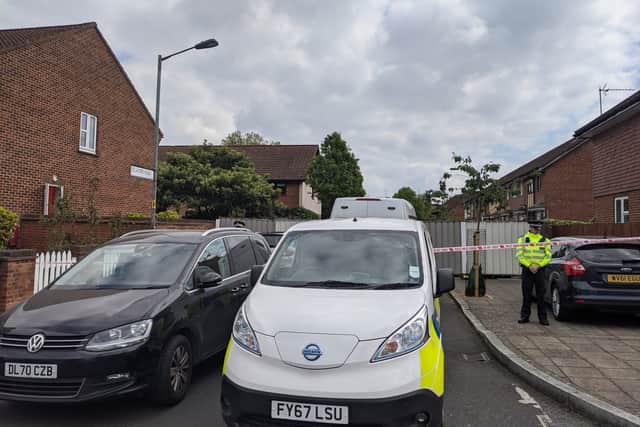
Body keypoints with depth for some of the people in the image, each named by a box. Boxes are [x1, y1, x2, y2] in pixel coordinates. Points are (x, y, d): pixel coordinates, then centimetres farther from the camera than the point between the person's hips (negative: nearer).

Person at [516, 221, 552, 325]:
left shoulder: (545, 240, 7)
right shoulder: (522, 239, 5)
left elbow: (548, 257, 1)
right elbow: (519, 255, -3)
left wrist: (538, 266, -12)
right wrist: (529, 266, -12)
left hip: (540, 270, 0)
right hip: (527, 270, 0)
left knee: (541, 295, 1)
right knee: (526, 294, 4)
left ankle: (542, 318, 8)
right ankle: (525, 316, 13)